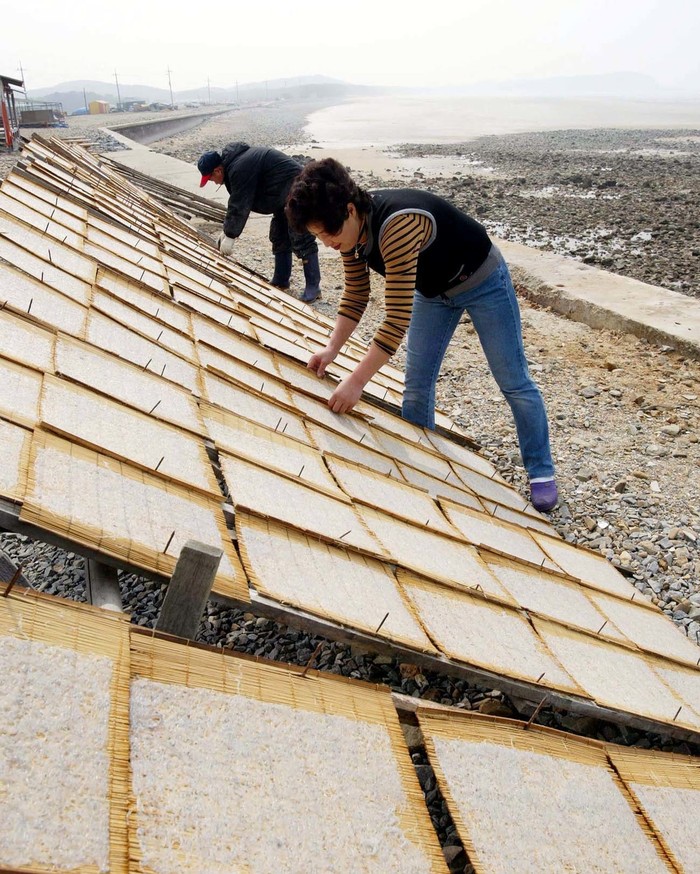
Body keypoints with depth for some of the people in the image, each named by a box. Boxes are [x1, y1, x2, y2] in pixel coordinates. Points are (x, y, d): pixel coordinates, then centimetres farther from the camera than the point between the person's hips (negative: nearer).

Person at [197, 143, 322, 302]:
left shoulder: (239, 169, -24)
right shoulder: (234, 162, 10)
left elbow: (239, 206, -22)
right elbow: (236, 202, 15)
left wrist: (230, 235, -13)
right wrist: (227, 229, 13)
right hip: (284, 195, 11)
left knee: (301, 241, -11)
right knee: (278, 238, 14)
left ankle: (313, 286, -6)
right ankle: (281, 281, 22)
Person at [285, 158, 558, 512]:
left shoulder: (395, 226, -41)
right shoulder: (350, 229, -14)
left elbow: (397, 318, -41)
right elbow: (355, 295, -1)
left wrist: (356, 382, -38)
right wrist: (331, 349, -12)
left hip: (482, 281, -7)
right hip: (432, 291, 7)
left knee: (514, 383, 3)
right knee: (416, 385, 5)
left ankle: (541, 473, 16)